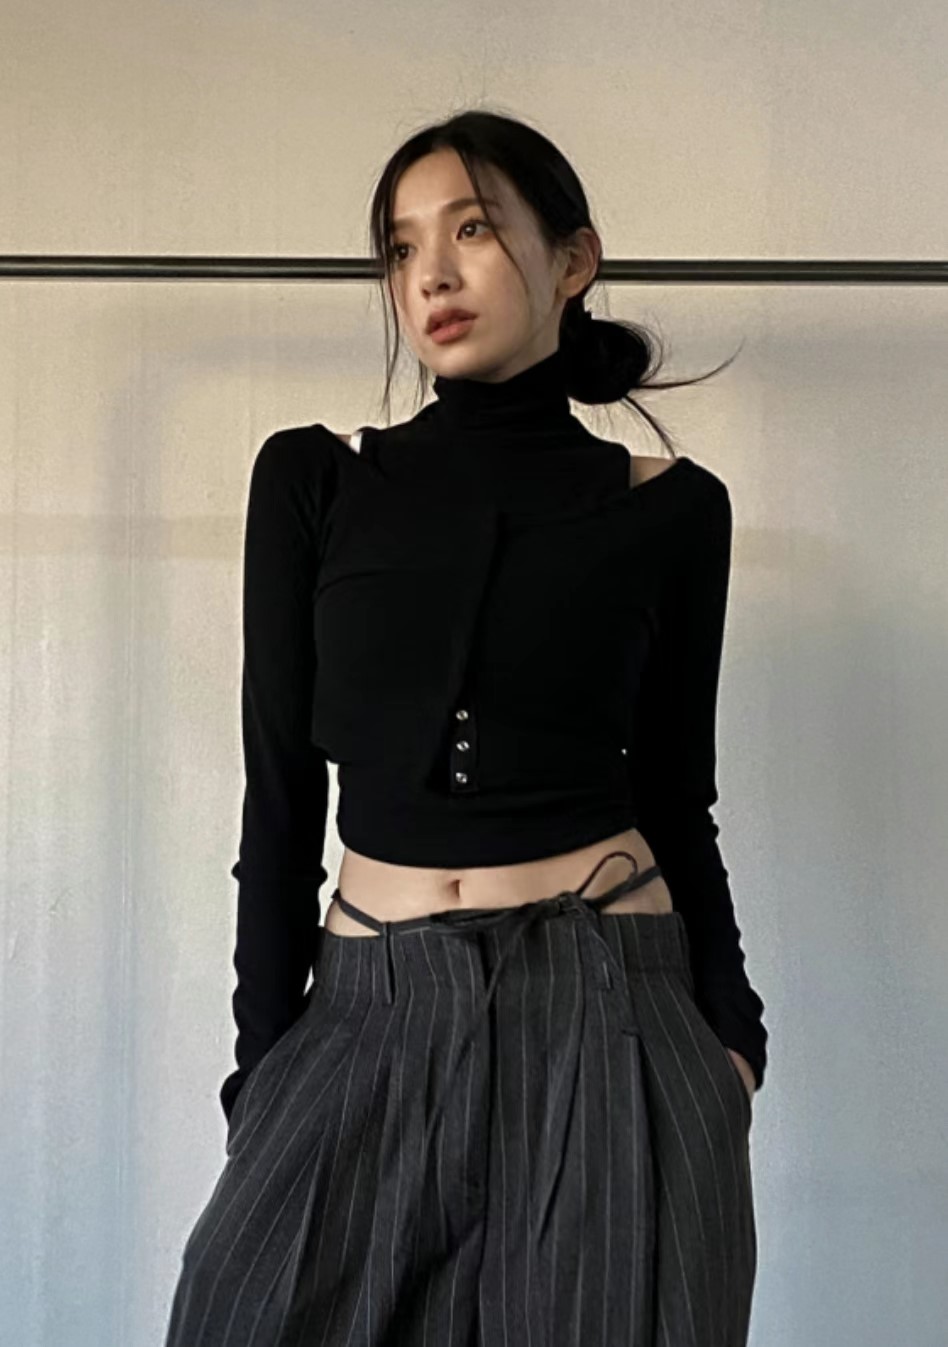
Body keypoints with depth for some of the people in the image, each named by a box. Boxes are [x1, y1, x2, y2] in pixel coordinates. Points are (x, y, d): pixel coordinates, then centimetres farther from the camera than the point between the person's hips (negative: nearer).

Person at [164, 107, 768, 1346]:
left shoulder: (667, 509, 1)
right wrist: (264, 1063, -1)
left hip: (606, 1008, 0)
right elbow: (281, 789, 1)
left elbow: (675, 798, 6)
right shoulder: (314, 478, 2)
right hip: (372, 1012, 1)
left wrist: (730, 1038, 4)